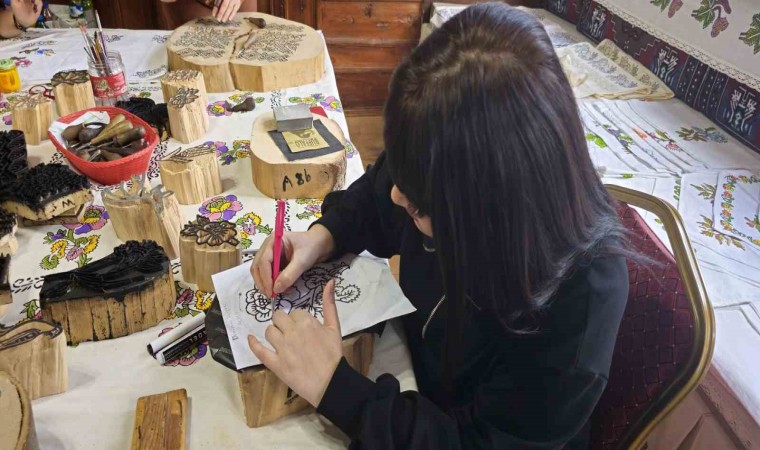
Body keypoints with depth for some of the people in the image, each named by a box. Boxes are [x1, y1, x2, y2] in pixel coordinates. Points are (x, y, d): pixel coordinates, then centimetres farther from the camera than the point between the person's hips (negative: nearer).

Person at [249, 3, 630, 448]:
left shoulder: (581, 297, -36)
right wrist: (321, 237, -17)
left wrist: (332, 385, -33)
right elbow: (374, 200, 1)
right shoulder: (452, 172, -21)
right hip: (409, 357, 5)